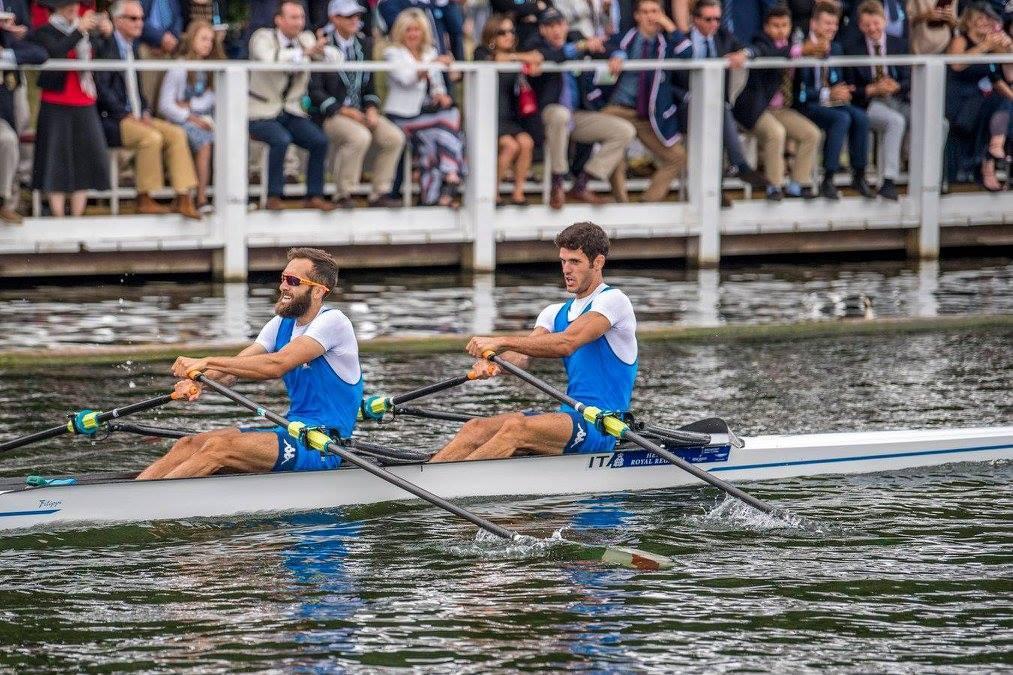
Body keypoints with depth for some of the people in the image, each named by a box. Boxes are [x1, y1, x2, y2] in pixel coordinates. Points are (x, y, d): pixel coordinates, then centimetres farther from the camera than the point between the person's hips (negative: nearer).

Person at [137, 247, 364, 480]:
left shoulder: (332, 321, -12)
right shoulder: (283, 323, 13)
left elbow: (276, 365, -25)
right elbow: (233, 368, 4)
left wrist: (207, 362, -26)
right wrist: (199, 382, -19)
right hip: (291, 432, 8)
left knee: (219, 447, -25)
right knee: (189, 444, -8)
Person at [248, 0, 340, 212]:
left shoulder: (307, 38, 9)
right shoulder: (263, 38, -8)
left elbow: (337, 58, 2)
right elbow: (270, 59, -31)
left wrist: (321, 49, -20)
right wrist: (305, 52, -33)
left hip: (291, 112, 5)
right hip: (262, 113, -5)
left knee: (319, 140, -16)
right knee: (281, 139, -32)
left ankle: (314, 196, -5)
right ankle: (274, 196, -20)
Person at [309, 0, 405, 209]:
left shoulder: (364, 44, 12)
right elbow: (315, 90, -9)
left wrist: (371, 109, -1)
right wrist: (342, 110, -16)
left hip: (361, 112, 6)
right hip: (331, 114, -6)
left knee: (395, 137, -15)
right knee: (360, 137, -34)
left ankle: (379, 194, -5)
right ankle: (343, 195, -19)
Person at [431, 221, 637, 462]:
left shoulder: (612, 300, -6)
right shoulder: (556, 313, 19)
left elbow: (566, 343, -22)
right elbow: (522, 356, 2)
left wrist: (501, 341, -27)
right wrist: (491, 361, -22)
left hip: (600, 428, -8)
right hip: (571, 418, 8)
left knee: (515, 428, -31)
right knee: (476, 428, -11)